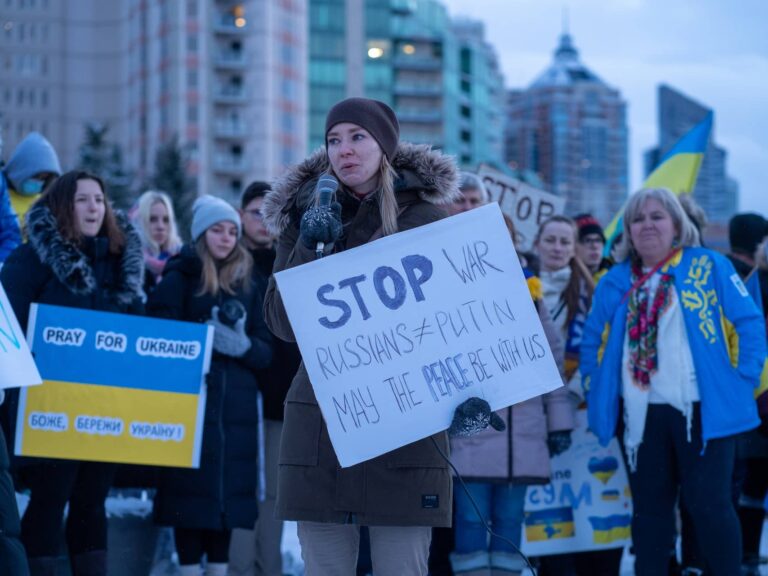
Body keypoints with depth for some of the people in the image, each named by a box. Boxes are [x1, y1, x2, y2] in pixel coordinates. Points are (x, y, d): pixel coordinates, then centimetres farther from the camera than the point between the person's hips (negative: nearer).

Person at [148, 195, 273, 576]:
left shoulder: (247, 286, 16)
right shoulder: (179, 279, 3)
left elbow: (265, 351, 8)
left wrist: (243, 345, -11)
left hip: (237, 406, 4)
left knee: (229, 488, 3)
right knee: (191, 487, -6)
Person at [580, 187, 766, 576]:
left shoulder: (709, 267, 0)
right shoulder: (615, 281, 11)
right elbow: (592, 340, 19)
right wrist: (595, 390, 8)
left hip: (701, 412, -4)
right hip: (640, 416, 4)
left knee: (709, 505, -4)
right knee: (649, 507, 11)